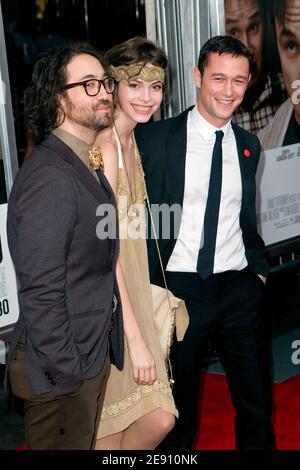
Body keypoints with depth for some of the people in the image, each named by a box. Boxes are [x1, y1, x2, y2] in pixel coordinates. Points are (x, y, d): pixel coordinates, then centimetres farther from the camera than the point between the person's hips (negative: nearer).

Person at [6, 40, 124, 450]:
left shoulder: (86, 165, 9)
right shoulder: (48, 178, -23)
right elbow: (40, 294, -24)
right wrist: (67, 375, -19)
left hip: (93, 352, 9)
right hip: (62, 370, -9)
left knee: (87, 442, 22)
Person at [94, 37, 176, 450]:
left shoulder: (133, 141, 10)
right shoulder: (105, 146, -18)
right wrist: (136, 338, -23)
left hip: (128, 297, 8)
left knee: (160, 419, 7)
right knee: (108, 435, 4)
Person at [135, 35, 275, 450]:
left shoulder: (249, 145, 8)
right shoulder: (155, 139, -7)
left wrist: (258, 267, 9)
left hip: (239, 288, 3)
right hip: (179, 287, -3)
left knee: (257, 404, 11)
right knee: (178, 409, 13)